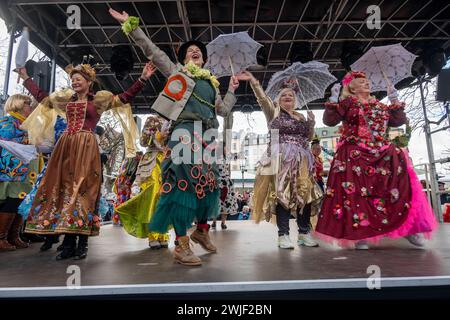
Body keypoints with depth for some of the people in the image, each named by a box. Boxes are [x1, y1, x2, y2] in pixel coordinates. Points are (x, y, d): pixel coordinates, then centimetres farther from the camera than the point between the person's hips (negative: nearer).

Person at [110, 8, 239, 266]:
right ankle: (181, 246, -11)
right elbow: (152, 50, 12)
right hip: (185, 132, -6)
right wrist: (131, 25, 10)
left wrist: (232, 89, 28)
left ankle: (201, 229, 26)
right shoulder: (177, 71, 15)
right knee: (184, 181, -15)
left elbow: (224, 110, 25)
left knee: (208, 182, 6)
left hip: (207, 137, 6)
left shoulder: (212, 82, 27)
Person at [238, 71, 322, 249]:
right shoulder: (274, 111, 9)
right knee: (282, 194, -9)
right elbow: (262, 97, -7)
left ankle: (304, 233, 11)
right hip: (281, 159, -5)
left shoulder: (301, 116, 21)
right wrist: (252, 80, -20)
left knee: (304, 194, 1)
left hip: (302, 160, 5)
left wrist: (311, 123, 6)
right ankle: (283, 235, -5)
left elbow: (309, 137, 23)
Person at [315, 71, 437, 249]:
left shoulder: (380, 106, 22)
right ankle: (360, 234, -4)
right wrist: (333, 99, -10)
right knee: (357, 191, -10)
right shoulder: (347, 103, 5)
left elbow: (399, 121, 23)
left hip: (382, 153, 5)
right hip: (354, 155, -5)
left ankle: (410, 227, 2)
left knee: (401, 181, -8)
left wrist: (394, 101, 21)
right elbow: (329, 120, -5)